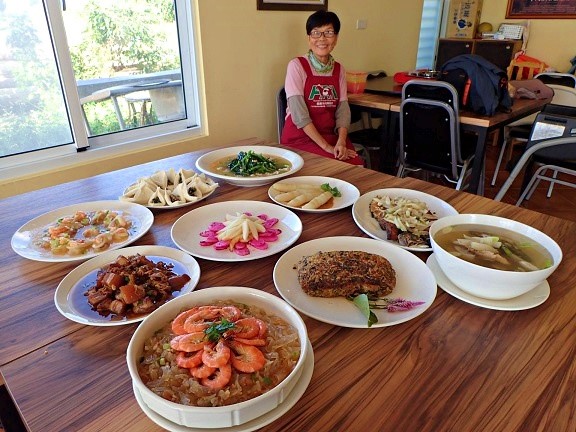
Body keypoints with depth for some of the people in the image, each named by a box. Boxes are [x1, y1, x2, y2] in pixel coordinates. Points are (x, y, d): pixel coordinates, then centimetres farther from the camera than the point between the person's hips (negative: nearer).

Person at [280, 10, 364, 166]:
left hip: (332, 135, 5)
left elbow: (343, 108, 2)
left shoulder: (339, 69, 9)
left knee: (357, 166, -20)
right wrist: (326, 146, -19)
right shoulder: (296, 66, -6)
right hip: (300, 137, -4)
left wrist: (341, 141, -17)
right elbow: (299, 113, -14)